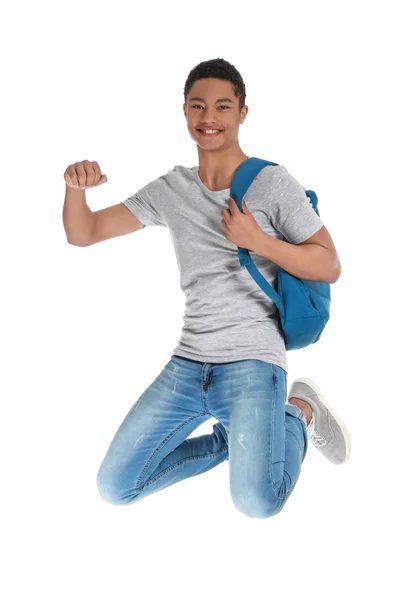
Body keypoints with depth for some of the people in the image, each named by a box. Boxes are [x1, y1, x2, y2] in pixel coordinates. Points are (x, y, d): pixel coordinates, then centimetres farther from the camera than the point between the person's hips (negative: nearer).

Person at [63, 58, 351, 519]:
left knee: (256, 502, -24)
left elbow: (329, 267, -3)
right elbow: (83, 234, 11)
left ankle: (298, 412, 8)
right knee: (114, 488, 0)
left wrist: (256, 240, -16)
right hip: (188, 363, 5)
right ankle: (230, 438, 19)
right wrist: (75, 187, -10)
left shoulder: (271, 182, -3)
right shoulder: (169, 190, 9)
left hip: (252, 362, -5)